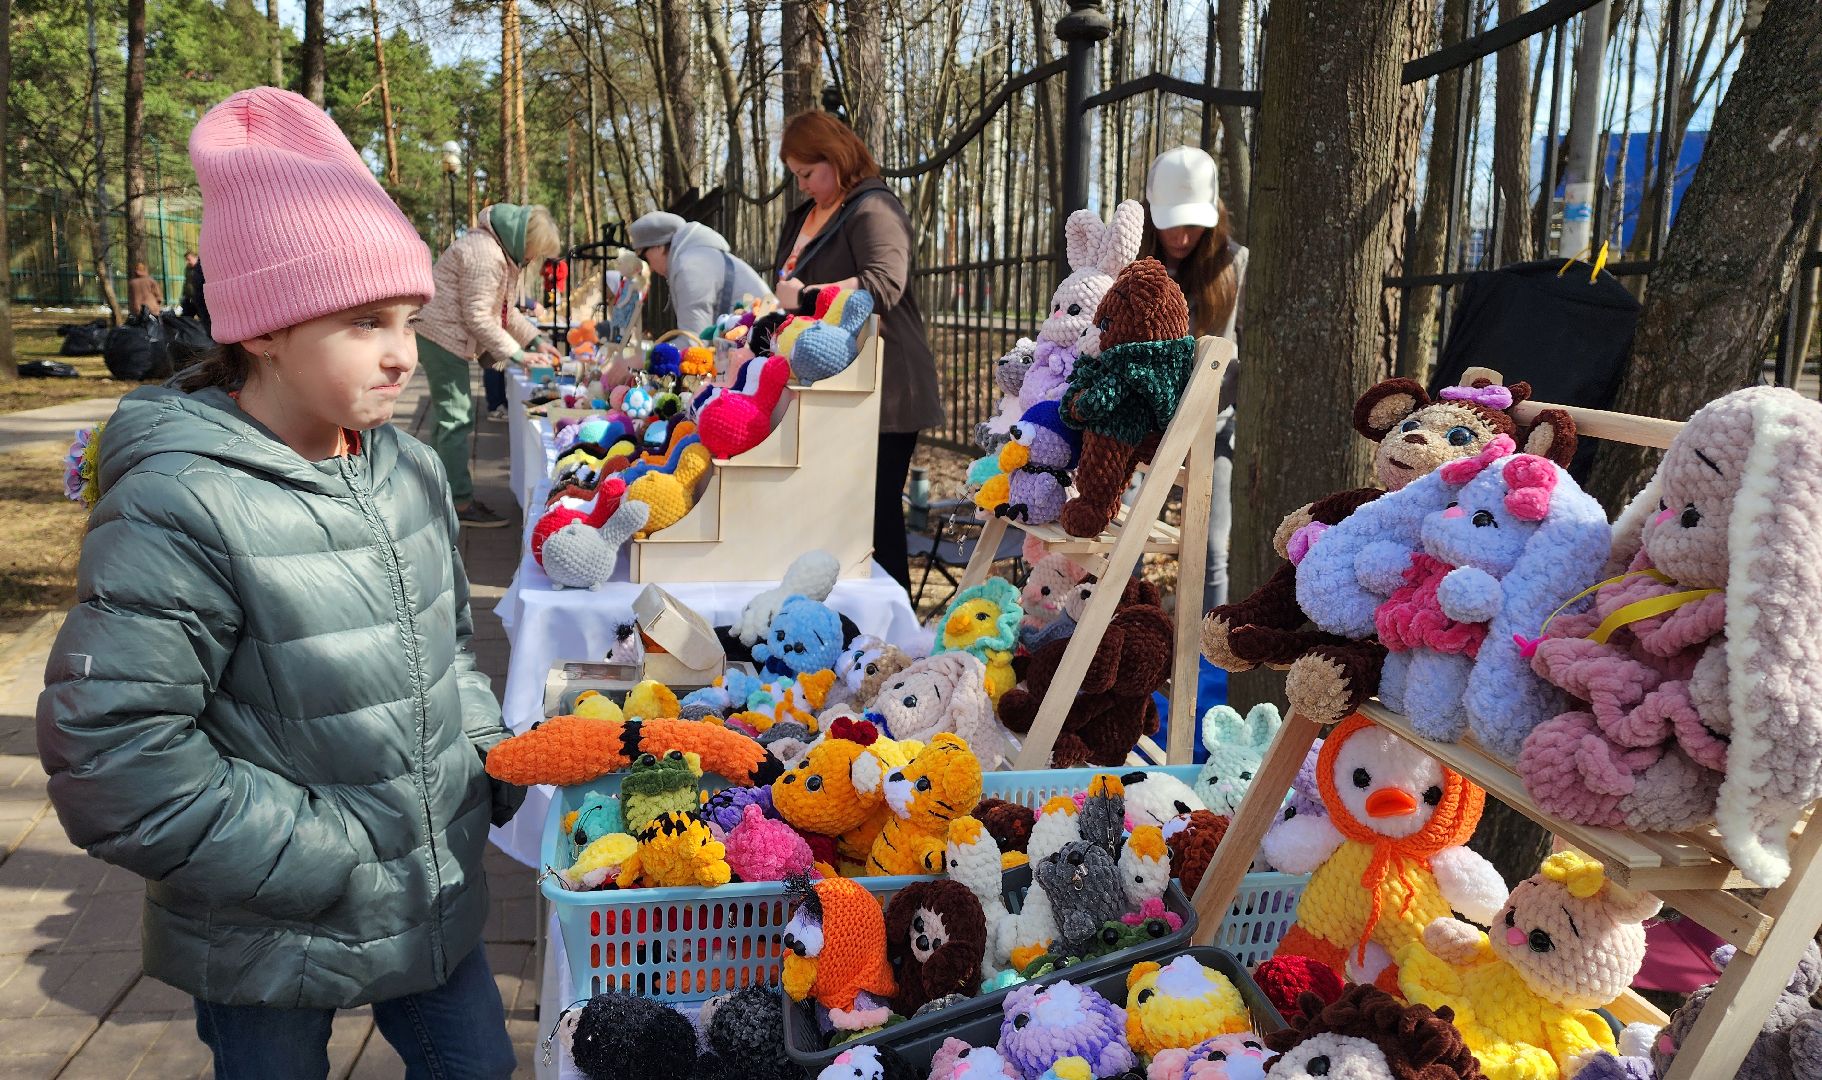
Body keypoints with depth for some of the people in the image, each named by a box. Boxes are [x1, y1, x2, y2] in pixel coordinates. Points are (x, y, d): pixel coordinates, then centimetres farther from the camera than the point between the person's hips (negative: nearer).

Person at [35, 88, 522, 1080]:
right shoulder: (181, 509, -23)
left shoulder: (411, 470, -2)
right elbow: (112, 758, -23)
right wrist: (334, 860, -20)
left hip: (434, 899, 6)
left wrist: (487, 759, 0)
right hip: (270, 942, -5)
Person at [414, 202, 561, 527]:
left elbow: (505, 309, 17)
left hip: (443, 337, 11)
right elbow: (478, 316, -22)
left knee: (449, 416, 16)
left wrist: (536, 340, 8)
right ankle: (460, 502, -4)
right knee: (457, 418, -8)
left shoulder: (500, 252, 12)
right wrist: (514, 352, -18)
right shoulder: (484, 254, -21)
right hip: (443, 337, -11)